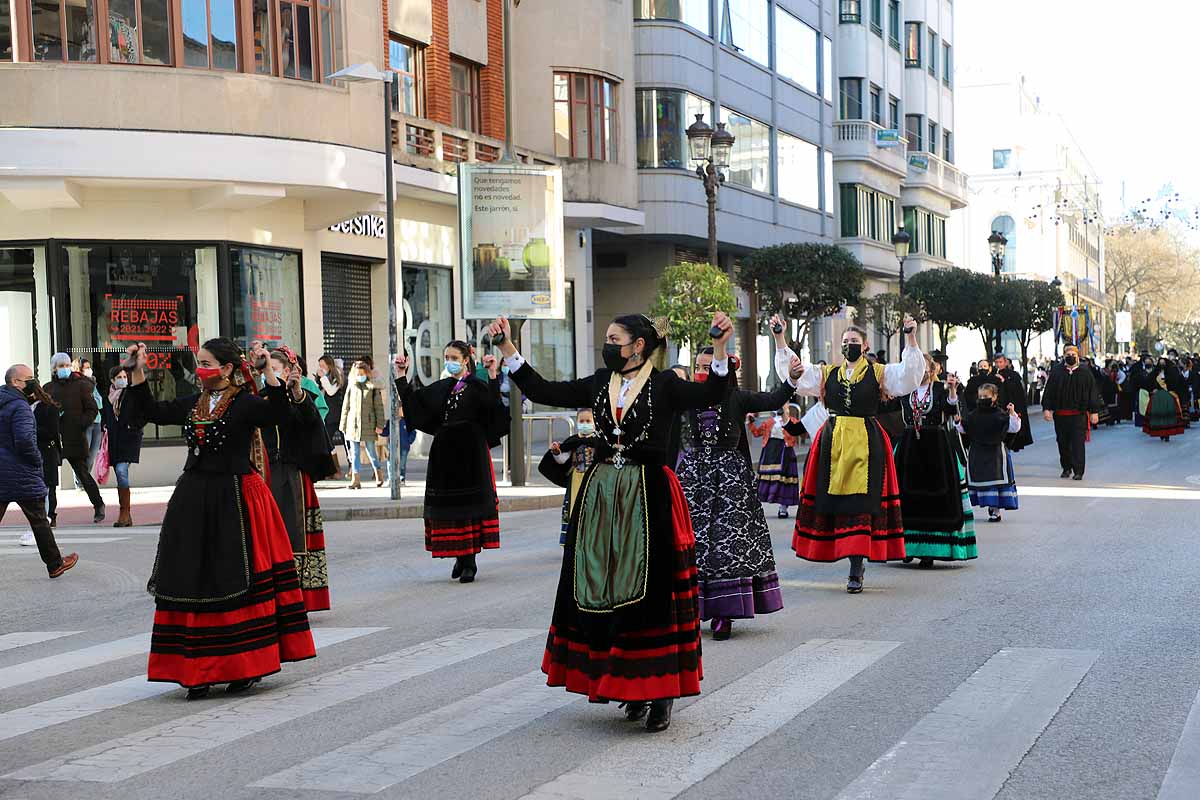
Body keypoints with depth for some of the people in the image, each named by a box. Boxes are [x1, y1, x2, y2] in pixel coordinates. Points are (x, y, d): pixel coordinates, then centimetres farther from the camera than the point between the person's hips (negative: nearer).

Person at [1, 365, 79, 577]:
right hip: (21, 476, -7)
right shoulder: (19, 407, -16)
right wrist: (37, 460, -9)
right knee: (39, 521, 6)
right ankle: (55, 564, 17)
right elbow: (24, 439, -26)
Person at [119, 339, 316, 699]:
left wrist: (269, 374, -29)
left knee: (238, 581, -1)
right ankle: (198, 670, 11)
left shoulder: (245, 404, -6)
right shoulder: (192, 405, 12)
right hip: (194, 501, 6)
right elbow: (150, 411, 16)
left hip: (236, 500, -6)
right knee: (192, 582, 5)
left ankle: (245, 664, 10)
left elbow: (277, 416, -23)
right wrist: (137, 372, 8)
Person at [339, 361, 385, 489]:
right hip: (353, 425, 3)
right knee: (354, 453, 2)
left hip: (368, 425, -3)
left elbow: (379, 407, 1)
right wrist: (343, 425, 11)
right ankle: (355, 479, 3)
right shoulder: (351, 388, 8)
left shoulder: (373, 388, 1)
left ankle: (378, 473, 25)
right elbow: (345, 407, 13)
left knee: (370, 451, 3)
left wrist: (379, 425, -3)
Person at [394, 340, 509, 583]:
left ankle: (470, 561, -2)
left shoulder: (477, 386, -2)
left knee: (469, 503, -6)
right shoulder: (440, 388, 13)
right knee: (448, 504, 5)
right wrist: (401, 376, 7)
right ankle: (459, 557, 16)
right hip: (444, 453, 5)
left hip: (470, 453, -5)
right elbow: (413, 401, 10)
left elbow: (494, 406, -19)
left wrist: (493, 376, -26)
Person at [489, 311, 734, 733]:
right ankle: (628, 686, 17)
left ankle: (660, 692, 4)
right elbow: (543, 391, 8)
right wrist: (507, 348, 6)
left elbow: (709, 395, -18)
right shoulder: (599, 384, 10)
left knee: (650, 593, -4)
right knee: (604, 592, 6)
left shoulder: (665, 385, -3)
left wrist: (720, 348, -31)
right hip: (601, 499, 5)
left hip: (649, 500, -5)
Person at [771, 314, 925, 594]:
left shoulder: (879, 373, 6)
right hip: (832, 444, 3)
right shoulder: (827, 374, 13)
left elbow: (909, 375, -7)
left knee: (860, 502, -8)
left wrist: (911, 340, -17)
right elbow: (792, 372, 9)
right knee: (832, 500, 1)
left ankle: (856, 570, -6)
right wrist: (780, 339, 2)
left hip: (865, 443, -3)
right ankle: (858, 561, 16)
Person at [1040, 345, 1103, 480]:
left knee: (1078, 443, -7)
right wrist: (1046, 408, -6)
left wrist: (1094, 411, -2)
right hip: (1060, 415, 2)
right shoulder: (1056, 372, 5)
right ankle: (1066, 468, 25)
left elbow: (1093, 393, 3)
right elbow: (1048, 391, 3)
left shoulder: (1085, 373, 3)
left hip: (1079, 414, -2)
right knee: (1063, 443, 10)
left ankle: (1078, 471, -5)